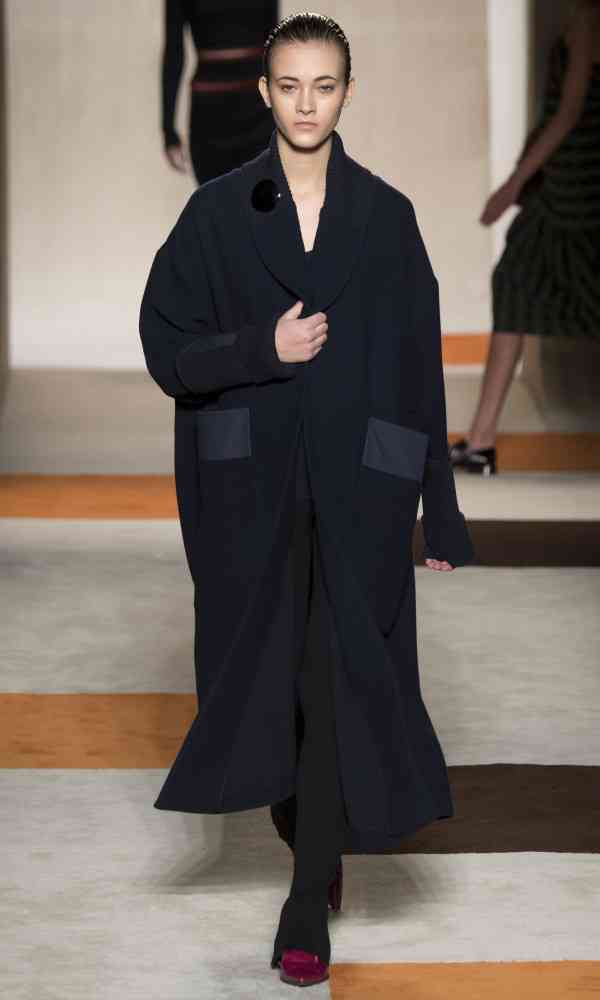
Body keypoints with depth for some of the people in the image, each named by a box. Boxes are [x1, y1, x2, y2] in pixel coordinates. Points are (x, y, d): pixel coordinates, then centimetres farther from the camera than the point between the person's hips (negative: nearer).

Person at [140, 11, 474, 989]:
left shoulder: (387, 215, 2)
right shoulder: (218, 211, 1)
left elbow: (421, 369, 2)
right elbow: (165, 347, 0)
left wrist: (442, 514, 1)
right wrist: (265, 348, -17)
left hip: (359, 484, -1)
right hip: (252, 481, 1)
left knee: (342, 681, -6)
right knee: (267, 677, 11)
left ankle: (309, 910, 1)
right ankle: (316, 833, 40)